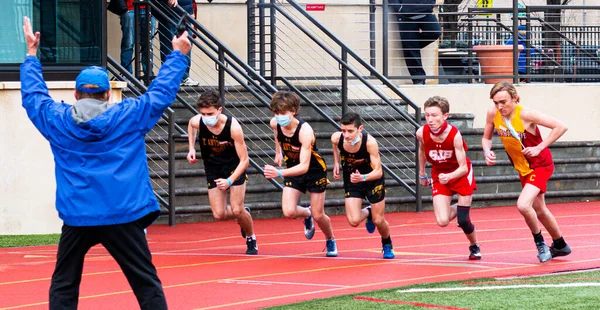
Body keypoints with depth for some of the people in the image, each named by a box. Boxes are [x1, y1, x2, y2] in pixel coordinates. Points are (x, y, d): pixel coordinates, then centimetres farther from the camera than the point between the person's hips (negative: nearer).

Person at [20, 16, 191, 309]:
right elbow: (162, 91, 11)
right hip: (122, 215, -1)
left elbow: (33, 95, 22)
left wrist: (32, 54, 35)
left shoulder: (57, 120, 4)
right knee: (146, 284, 2)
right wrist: (178, 54, 26)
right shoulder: (129, 116, 0)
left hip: (76, 217, 1)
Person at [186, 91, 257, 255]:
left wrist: (230, 181, -37)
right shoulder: (197, 122, -22)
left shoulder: (233, 127, -32)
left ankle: (251, 239, 16)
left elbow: (244, 160, -26)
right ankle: (244, 214, 29)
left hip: (235, 167, -3)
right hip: (213, 170, 3)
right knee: (219, 214, -5)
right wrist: (191, 148, -4)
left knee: (237, 210, -12)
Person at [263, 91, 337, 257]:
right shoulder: (275, 123, -18)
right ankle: (307, 214, 21)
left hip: (314, 170, -4)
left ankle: (330, 241, 34)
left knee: (318, 215, 2)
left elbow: (304, 166, -41)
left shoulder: (305, 131, -36)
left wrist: (279, 173, -54)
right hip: (292, 170, 4)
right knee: (288, 212, -14)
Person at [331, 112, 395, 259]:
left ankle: (387, 245, 37)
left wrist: (363, 178, -49)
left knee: (378, 220, 4)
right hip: (351, 180, 2)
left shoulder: (370, 142, -34)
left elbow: (378, 171, -31)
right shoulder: (337, 138, -25)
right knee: (354, 221, -12)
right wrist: (336, 163, -2)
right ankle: (367, 213, 25)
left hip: (373, 179, -2)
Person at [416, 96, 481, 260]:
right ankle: (457, 210, 25)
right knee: (442, 221, -13)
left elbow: (463, 168, -27)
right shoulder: (422, 133, -21)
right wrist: (422, 173, 13)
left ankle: (474, 247, 27)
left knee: (463, 220, -6)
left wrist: (449, 176, -45)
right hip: (439, 175, 3)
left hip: (461, 174, -3)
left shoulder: (454, 135, -30)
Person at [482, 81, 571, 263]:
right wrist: (487, 152, -17)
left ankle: (540, 243, 0)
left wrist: (539, 148, -29)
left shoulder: (525, 115, -29)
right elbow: (486, 137, 4)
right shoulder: (493, 114, -13)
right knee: (539, 210, 21)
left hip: (541, 165, -7)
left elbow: (561, 127, -27)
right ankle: (560, 246, 43)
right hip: (523, 168, 7)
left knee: (523, 205, -25)